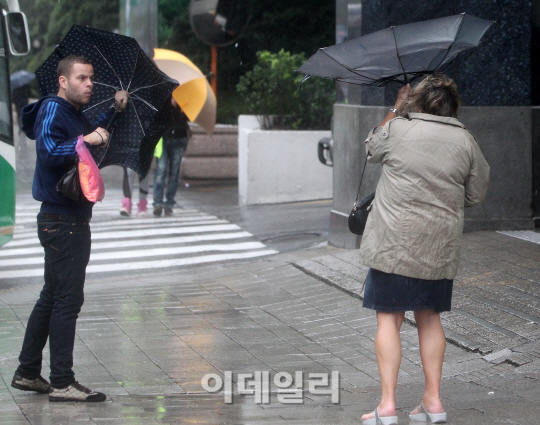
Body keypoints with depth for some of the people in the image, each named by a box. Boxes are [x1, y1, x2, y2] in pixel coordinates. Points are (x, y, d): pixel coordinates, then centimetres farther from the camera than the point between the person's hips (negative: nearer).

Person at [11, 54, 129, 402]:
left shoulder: (76, 115, 16)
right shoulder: (52, 109, -12)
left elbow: (93, 136, 37)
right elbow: (49, 151, -28)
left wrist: (114, 110, 28)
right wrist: (85, 140, -36)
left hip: (72, 220, 10)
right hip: (62, 220, -10)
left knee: (52, 297, 15)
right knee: (67, 299, -9)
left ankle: (27, 373, 23)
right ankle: (62, 383, -5)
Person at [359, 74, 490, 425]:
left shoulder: (397, 129, -5)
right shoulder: (465, 140, 0)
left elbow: (372, 148, 18)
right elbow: (477, 195, 7)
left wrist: (396, 109, 27)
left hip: (394, 244, -3)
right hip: (440, 249, 3)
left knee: (389, 318, 2)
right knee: (429, 317, 16)